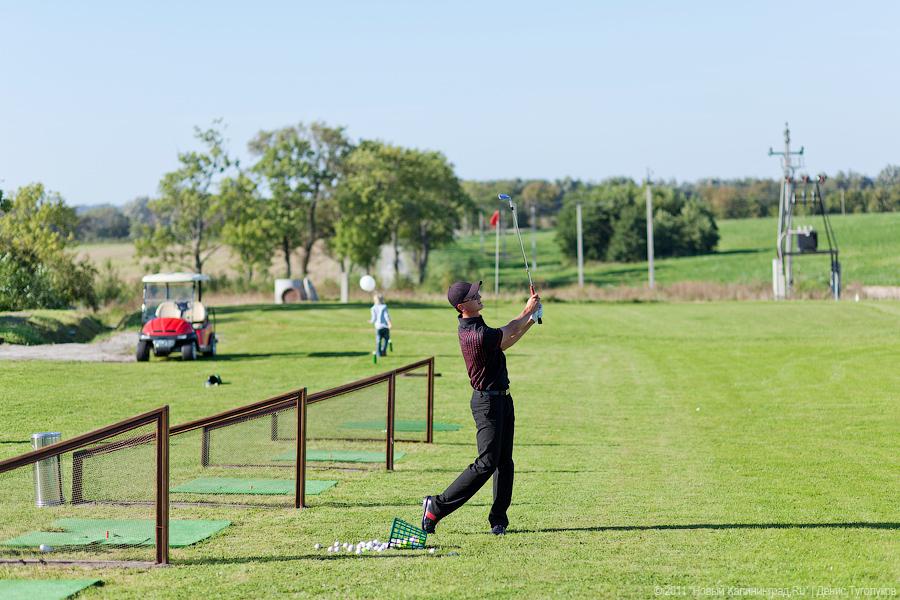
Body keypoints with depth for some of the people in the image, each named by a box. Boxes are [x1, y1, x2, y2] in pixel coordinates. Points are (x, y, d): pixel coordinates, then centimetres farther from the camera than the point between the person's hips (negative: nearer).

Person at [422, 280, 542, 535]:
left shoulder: (469, 324, 5)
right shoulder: (479, 336, -26)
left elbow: (503, 342, 18)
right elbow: (507, 333, -8)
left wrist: (529, 321, 13)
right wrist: (528, 310, 7)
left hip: (502, 398, 10)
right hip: (488, 402, -10)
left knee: (504, 462, 9)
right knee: (487, 463, -8)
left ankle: (499, 519, 12)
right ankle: (436, 507, -3)